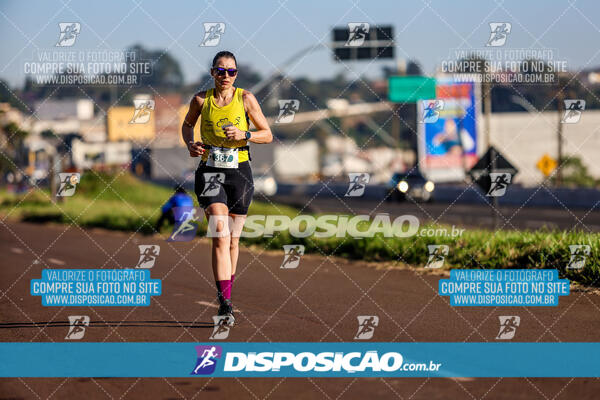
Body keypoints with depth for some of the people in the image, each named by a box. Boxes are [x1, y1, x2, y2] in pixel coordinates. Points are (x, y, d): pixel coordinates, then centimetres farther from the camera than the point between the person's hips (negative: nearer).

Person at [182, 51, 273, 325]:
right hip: (210, 170, -1)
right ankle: (225, 303, -22)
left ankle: (226, 291, 31)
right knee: (220, 235, -16)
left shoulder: (245, 98, 0)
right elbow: (187, 124, 21)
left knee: (233, 239, 10)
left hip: (239, 171, 1)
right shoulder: (201, 99, 2)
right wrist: (190, 144, 1)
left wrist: (244, 134, -14)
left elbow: (268, 135, 4)